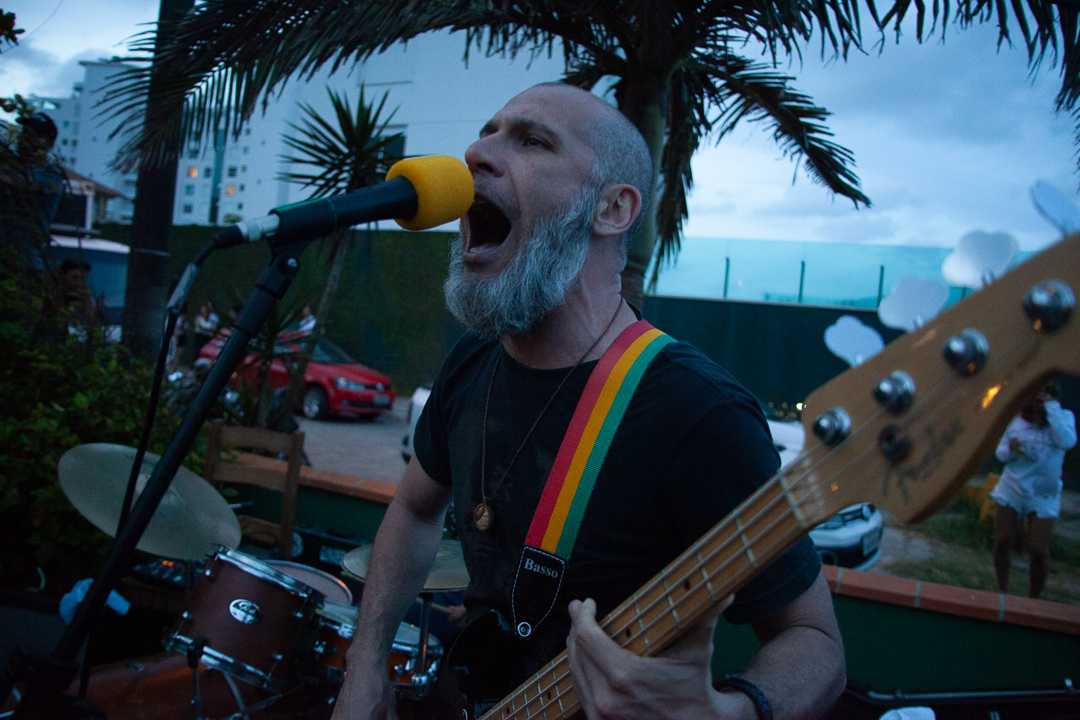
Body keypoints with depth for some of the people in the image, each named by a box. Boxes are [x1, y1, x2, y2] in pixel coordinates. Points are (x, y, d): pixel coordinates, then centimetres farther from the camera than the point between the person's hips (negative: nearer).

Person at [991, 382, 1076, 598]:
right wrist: (1009, 449, -14)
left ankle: (1033, 599, 15)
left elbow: (1067, 441, -25)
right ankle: (1002, 592, 21)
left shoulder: (1063, 417, -3)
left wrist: (1052, 408, -22)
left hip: (1043, 496, -2)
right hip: (1010, 490, 3)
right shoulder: (1017, 420, 4)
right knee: (1002, 543, 1)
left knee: (1039, 552, -6)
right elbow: (1000, 453, 9)